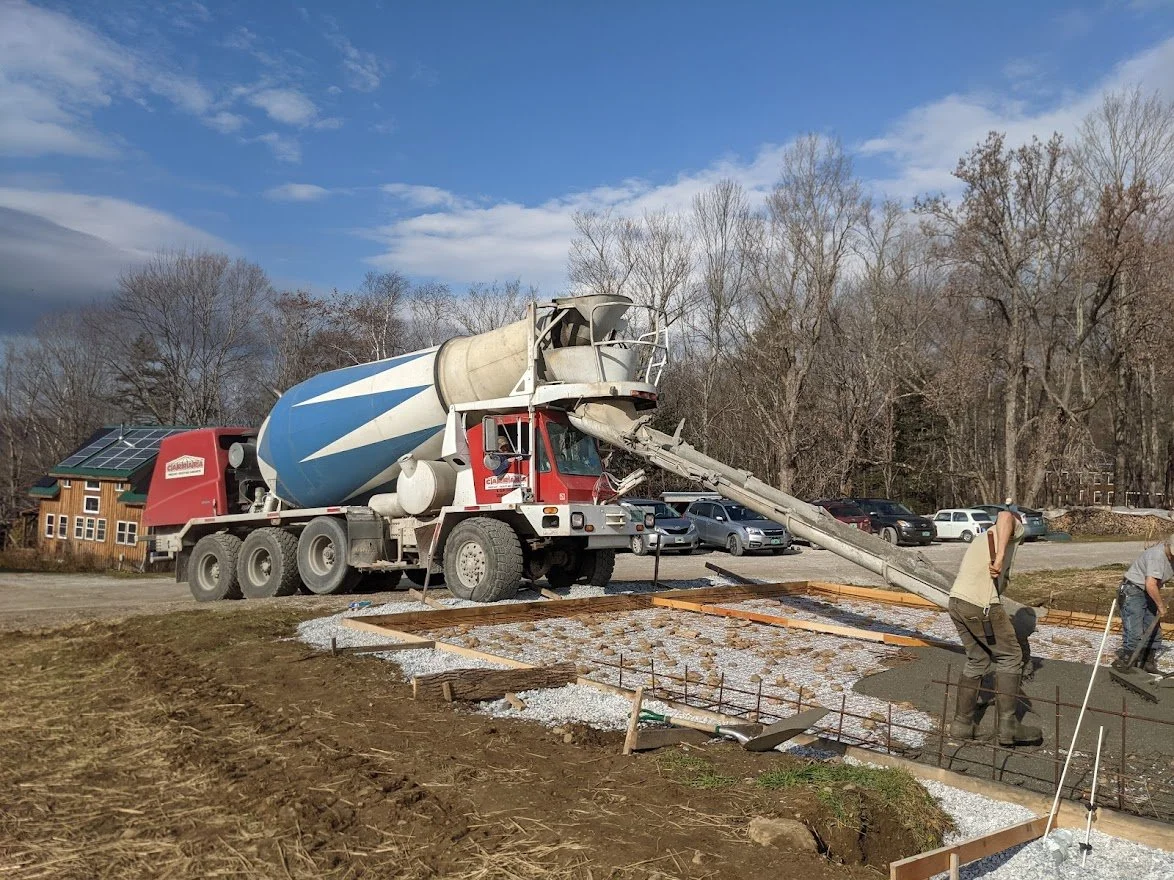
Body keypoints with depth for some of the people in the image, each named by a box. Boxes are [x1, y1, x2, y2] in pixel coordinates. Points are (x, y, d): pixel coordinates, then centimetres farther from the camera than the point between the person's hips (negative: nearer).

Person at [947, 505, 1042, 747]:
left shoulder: (985, 536, 32)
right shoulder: (1015, 528, 10)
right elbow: (1005, 516, -17)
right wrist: (1000, 557, -27)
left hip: (956, 601, 8)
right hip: (981, 604, -8)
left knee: (977, 660, 20)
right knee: (1009, 656, 6)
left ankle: (962, 723, 23)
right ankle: (1008, 726, 7)